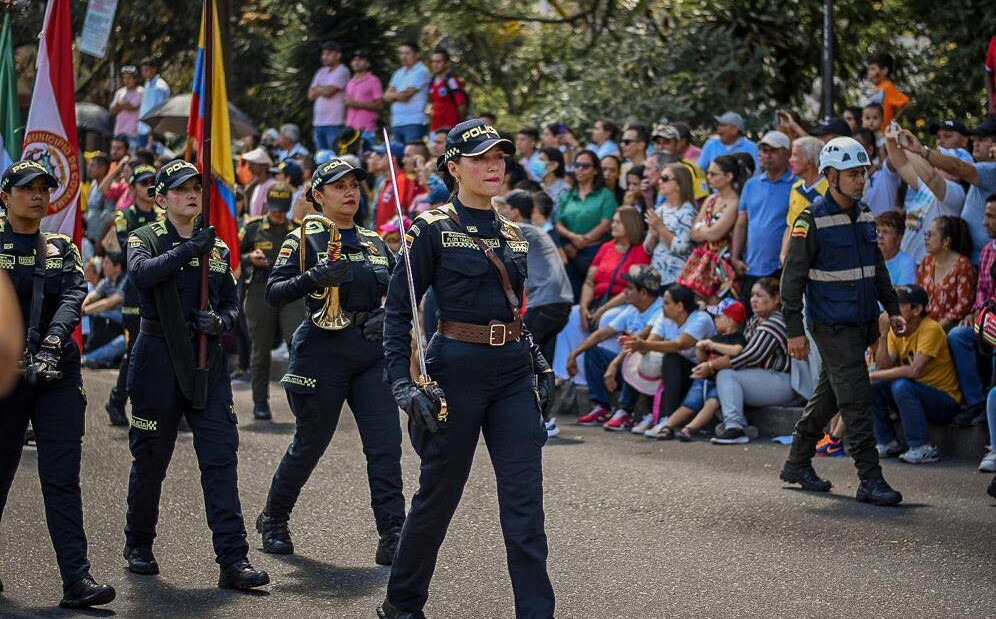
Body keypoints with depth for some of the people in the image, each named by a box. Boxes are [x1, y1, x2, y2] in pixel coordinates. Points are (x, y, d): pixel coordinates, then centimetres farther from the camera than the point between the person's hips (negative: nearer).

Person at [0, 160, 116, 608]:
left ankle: (77, 580, -12)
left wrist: (52, 340, -24)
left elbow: (74, 296, -6)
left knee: (62, 477, -6)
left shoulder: (62, 249, 11)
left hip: (58, 373, 2)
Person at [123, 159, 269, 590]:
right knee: (150, 458, 6)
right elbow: (141, 274, -22)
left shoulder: (217, 247, 13)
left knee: (221, 456, -7)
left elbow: (232, 303, 16)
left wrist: (220, 322, -5)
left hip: (207, 362, 3)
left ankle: (233, 560, -10)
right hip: (158, 360, -3)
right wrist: (189, 249, -27)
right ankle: (138, 546, 26)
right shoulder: (146, 239, 0)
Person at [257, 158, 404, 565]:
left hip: (372, 352, 4)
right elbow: (274, 294, -11)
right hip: (324, 352, -4)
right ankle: (273, 521, 27)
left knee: (385, 444, -8)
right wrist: (316, 277, -26)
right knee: (309, 445, 5)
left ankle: (393, 537, -9)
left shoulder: (374, 243, 13)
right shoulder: (304, 239, -1)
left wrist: (386, 317, 1)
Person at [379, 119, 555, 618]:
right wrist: (403, 382, -15)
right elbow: (398, 310, -7)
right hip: (456, 370, -5)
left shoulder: (511, 235, 12)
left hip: (515, 374, 5)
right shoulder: (433, 230, -6)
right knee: (439, 496, 7)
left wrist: (538, 367, 15)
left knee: (525, 500, -4)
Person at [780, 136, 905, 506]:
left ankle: (798, 463, 28)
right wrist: (794, 330, -15)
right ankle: (871, 481, -11)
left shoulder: (864, 215, 11)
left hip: (861, 323, 8)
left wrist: (892, 309, 14)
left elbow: (877, 266, 22)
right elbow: (792, 277, -12)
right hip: (831, 326, -8)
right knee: (856, 399, -11)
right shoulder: (812, 220, -12)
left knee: (829, 396, 15)